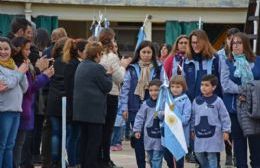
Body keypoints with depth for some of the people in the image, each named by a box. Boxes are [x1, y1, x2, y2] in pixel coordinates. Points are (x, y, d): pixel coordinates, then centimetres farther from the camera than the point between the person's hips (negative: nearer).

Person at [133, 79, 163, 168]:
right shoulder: (146, 104, 2)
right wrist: (137, 130, 0)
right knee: (151, 157, 13)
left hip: (160, 136, -3)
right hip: (149, 136, 3)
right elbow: (140, 117, 6)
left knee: (157, 158, -7)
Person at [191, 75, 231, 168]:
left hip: (213, 135, -4)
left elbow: (224, 117, -3)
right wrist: (193, 130, 15)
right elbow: (193, 117, 14)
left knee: (212, 157, -1)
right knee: (199, 155, 11)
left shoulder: (217, 101, -7)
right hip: (199, 134, 4)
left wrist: (226, 131, -7)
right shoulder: (196, 101, 5)